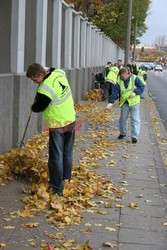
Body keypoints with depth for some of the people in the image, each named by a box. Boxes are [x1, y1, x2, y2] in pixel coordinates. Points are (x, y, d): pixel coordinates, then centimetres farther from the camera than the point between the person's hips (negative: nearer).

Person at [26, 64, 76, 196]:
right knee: (68, 153, 19)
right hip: (71, 121, 8)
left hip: (57, 127, -8)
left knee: (56, 157, 1)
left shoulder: (45, 90, -29)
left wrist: (33, 107, 10)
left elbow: (37, 108, -10)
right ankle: (66, 179, 33)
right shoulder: (59, 73, -8)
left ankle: (57, 189, 6)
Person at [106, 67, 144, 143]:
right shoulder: (119, 81, -2)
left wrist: (135, 92, -21)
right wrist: (111, 102, -19)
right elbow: (115, 92, -8)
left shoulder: (135, 78, -8)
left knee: (135, 119, -6)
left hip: (134, 102, -3)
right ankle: (123, 133, 30)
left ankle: (134, 136, -4)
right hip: (124, 103, 3)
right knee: (123, 118, 10)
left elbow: (142, 87, -4)